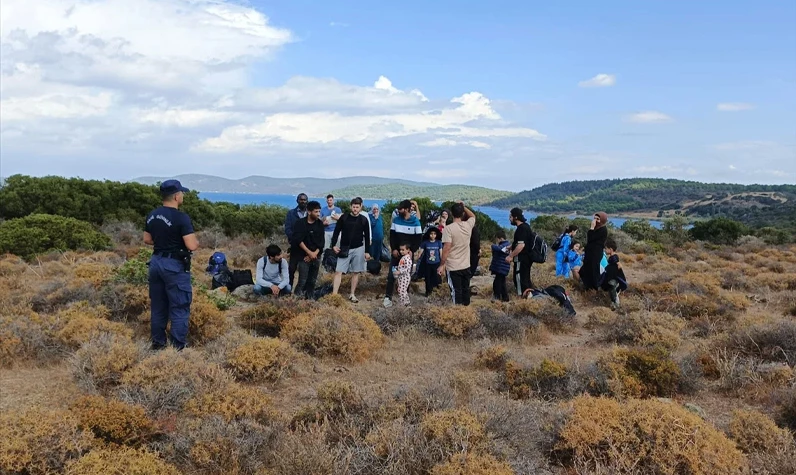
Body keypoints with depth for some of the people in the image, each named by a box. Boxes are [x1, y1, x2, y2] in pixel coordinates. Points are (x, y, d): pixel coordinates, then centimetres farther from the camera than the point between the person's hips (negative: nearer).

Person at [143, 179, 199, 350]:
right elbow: (192, 246, -22)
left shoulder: (152, 215, 5)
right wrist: (197, 242, -1)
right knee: (180, 308, 0)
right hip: (175, 266, -8)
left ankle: (158, 343, 25)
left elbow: (147, 240, 15)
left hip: (156, 262, 8)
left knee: (158, 306, 16)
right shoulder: (181, 218, -18)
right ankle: (178, 347, 2)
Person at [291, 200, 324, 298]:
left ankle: (310, 298, 16)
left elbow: (321, 241, 2)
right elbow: (298, 240, -14)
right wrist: (309, 252, -16)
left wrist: (315, 253, -10)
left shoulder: (320, 224, 5)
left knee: (312, 281, 6)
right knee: (303, 280, -10)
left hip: (316, 256, 4)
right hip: (303, 256, -4)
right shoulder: (300, 223, -7)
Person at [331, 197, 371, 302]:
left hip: (358, 249, 1)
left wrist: (367, 251, 3)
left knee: (356, 272, 6)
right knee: (338, 271, -7)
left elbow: (367, 236, 5)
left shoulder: (364, 220, 0)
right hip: (344, 249, -1)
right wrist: (334, 245, -7)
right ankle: (334, 295, -8)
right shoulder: (344, 217, -3)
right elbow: (337, 232, 3)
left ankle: (352, 294, 17)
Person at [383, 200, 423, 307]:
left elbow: (418, 238, -4)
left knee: (407, 276, 7)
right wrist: (393, 249, -9)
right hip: (396, 252, 2)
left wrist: (412, 251, -15)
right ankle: (388, 297, -1)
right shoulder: (396, 219, 1)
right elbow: (392, 235, 2)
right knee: (391, 275, -3)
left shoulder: (415, 221, -5)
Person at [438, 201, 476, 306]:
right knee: (466, 289, 15)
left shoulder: (449, 228, -16)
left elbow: (446, 248, -20)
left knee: (456, 291, 2)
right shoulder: (468, 225, -2)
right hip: (466, 265, 5)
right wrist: (463, 207, 14)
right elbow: (473, 216, 23)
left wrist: (442, 265, -13)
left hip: (453, 267, -4)